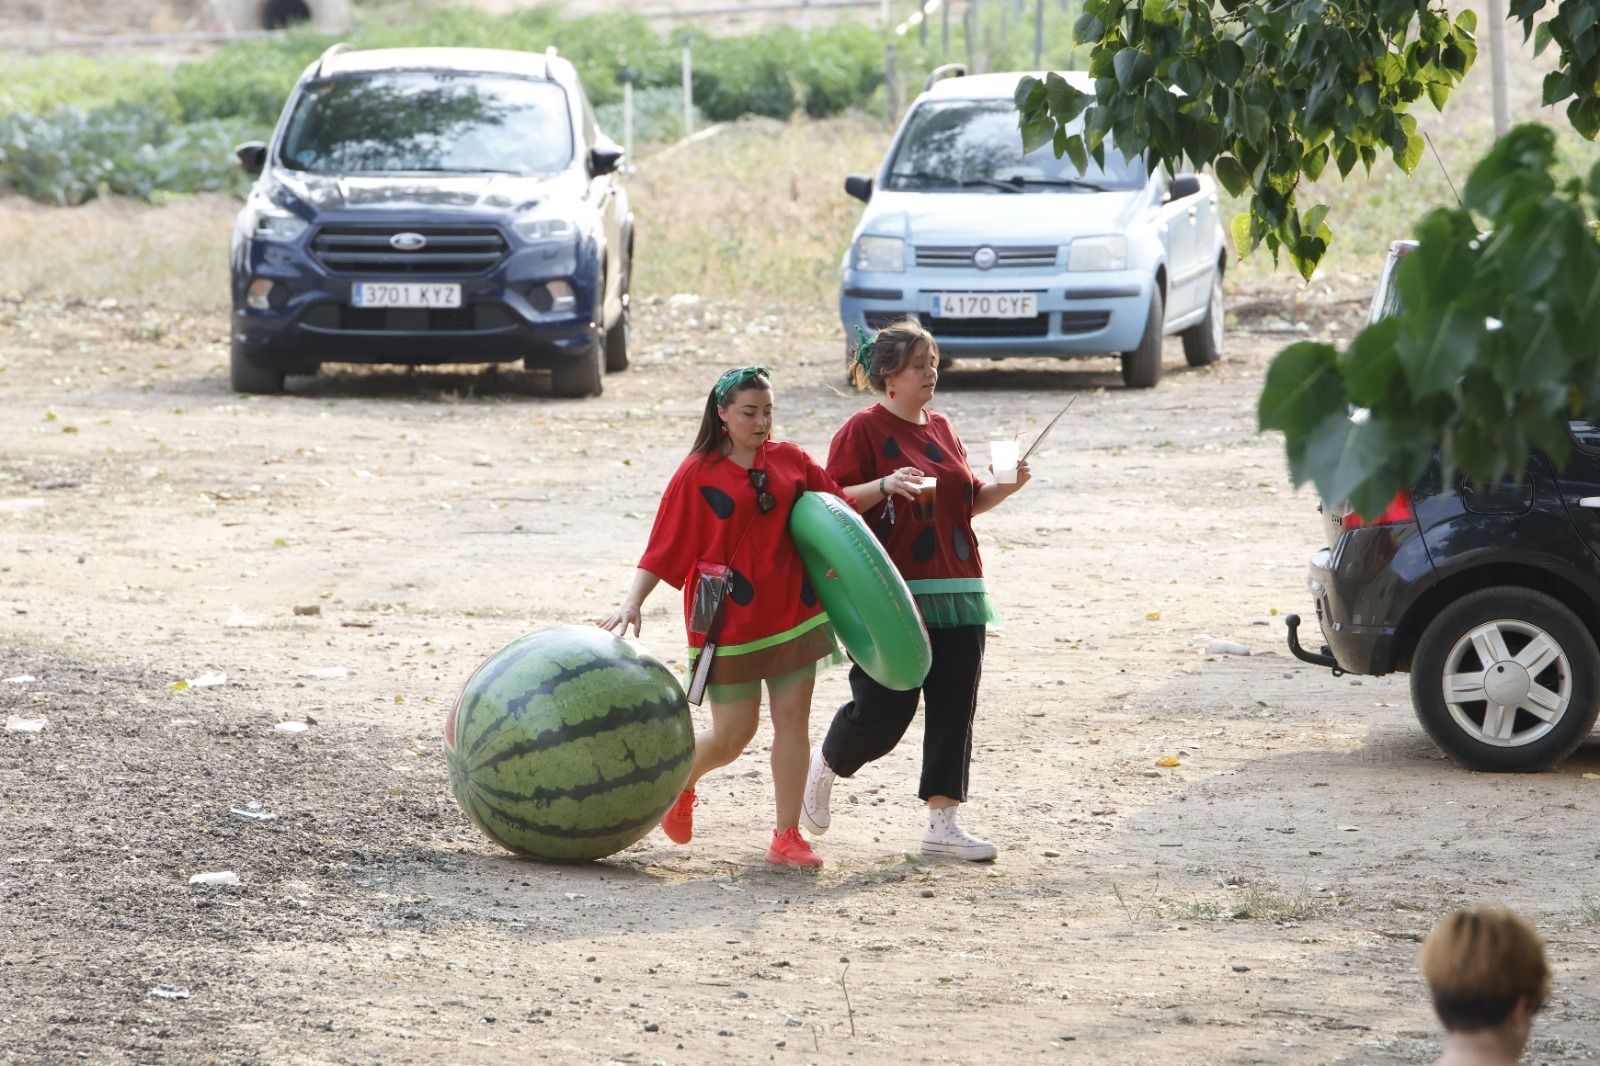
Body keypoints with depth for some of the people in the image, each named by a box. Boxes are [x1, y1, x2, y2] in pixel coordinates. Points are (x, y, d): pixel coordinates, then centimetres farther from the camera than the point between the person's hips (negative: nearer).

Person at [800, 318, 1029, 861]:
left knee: (954, 707, 1)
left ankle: (943, 820, 5)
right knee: (885, 706, -6)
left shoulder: (941, 428, 15)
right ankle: (825, 766, 24)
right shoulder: (863, 430, -5)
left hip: (956, 589, 6)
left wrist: (1005, 487, 6)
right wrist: (885, 485, -26)